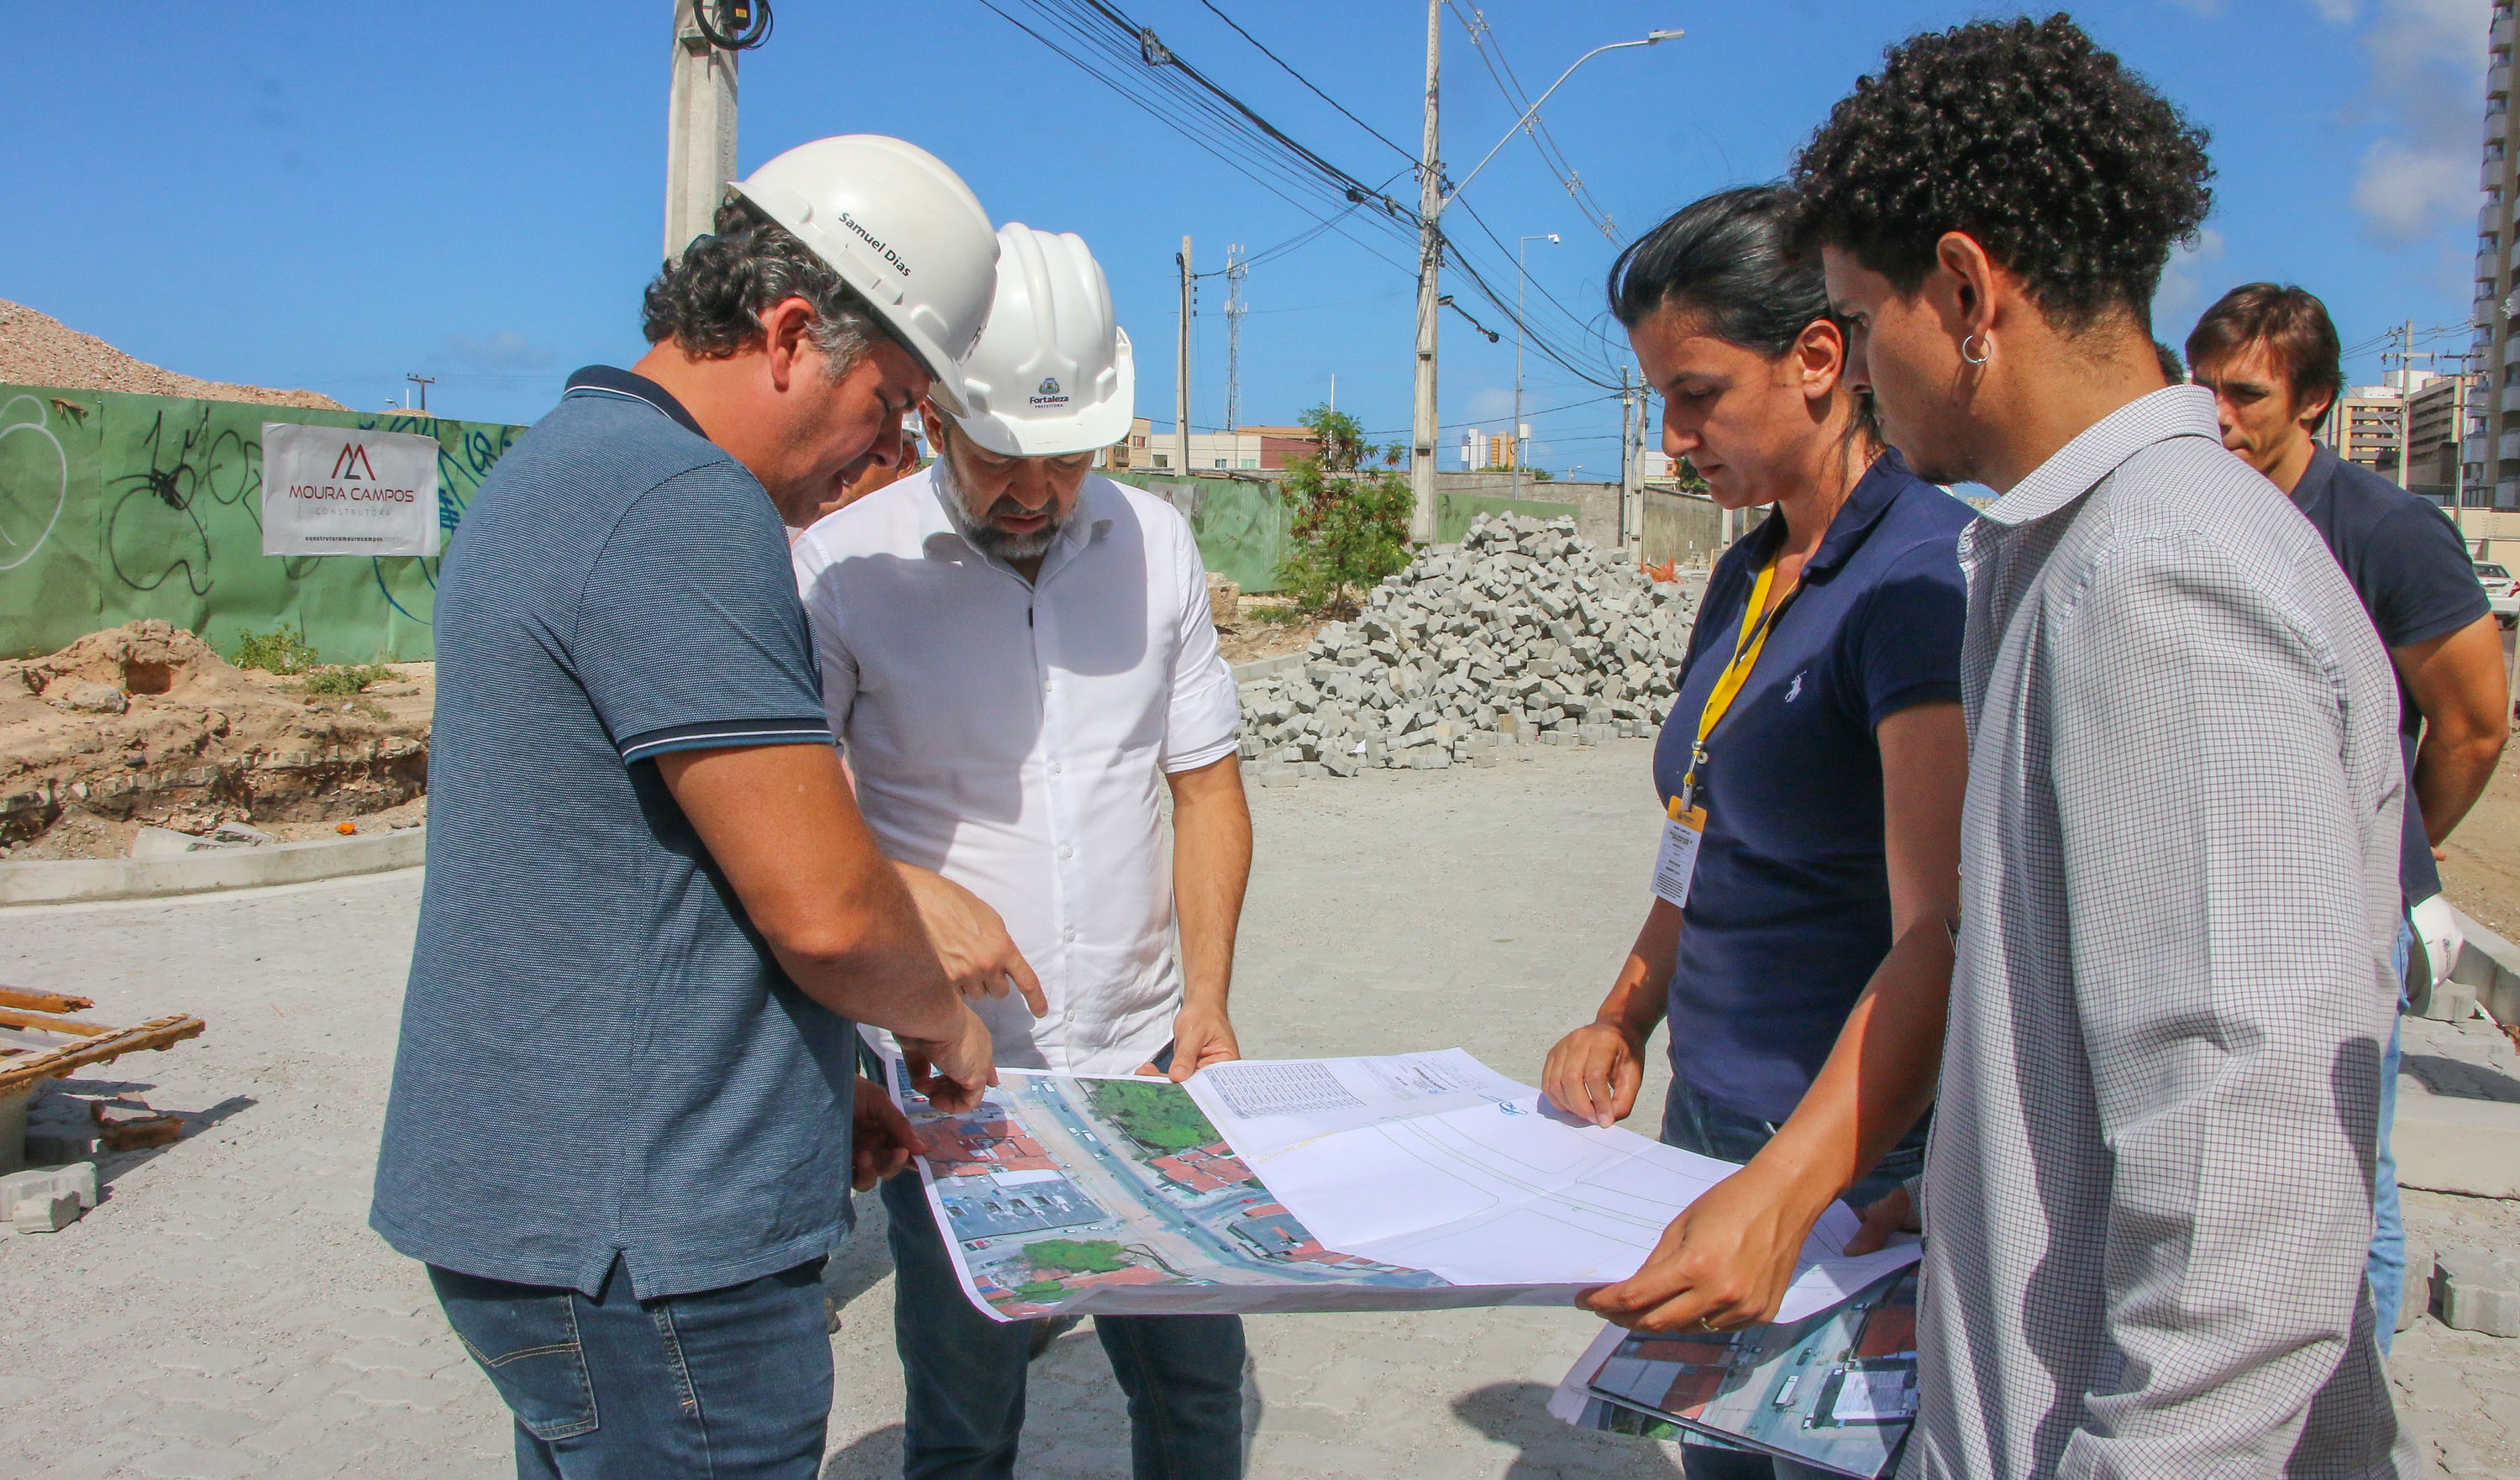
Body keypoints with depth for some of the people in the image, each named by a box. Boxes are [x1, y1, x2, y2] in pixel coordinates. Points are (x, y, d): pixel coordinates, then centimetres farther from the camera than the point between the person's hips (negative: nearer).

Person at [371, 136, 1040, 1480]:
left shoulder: (568, 464, 13)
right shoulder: (685, 509, -21)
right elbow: (823, 909, -22)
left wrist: (822, 1083, 16)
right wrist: (942, 1016, 0)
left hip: (540, 1201, 10)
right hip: (635, 1240, -10)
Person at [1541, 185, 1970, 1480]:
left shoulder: (1925, 574, -19)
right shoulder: (1746, 576, 9)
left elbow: (1942, 936, -29)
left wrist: (1784, 1192, -39)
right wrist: (1623, 1023, 4)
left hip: (1855, 1178, -8)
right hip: (1710, 1135, 8)